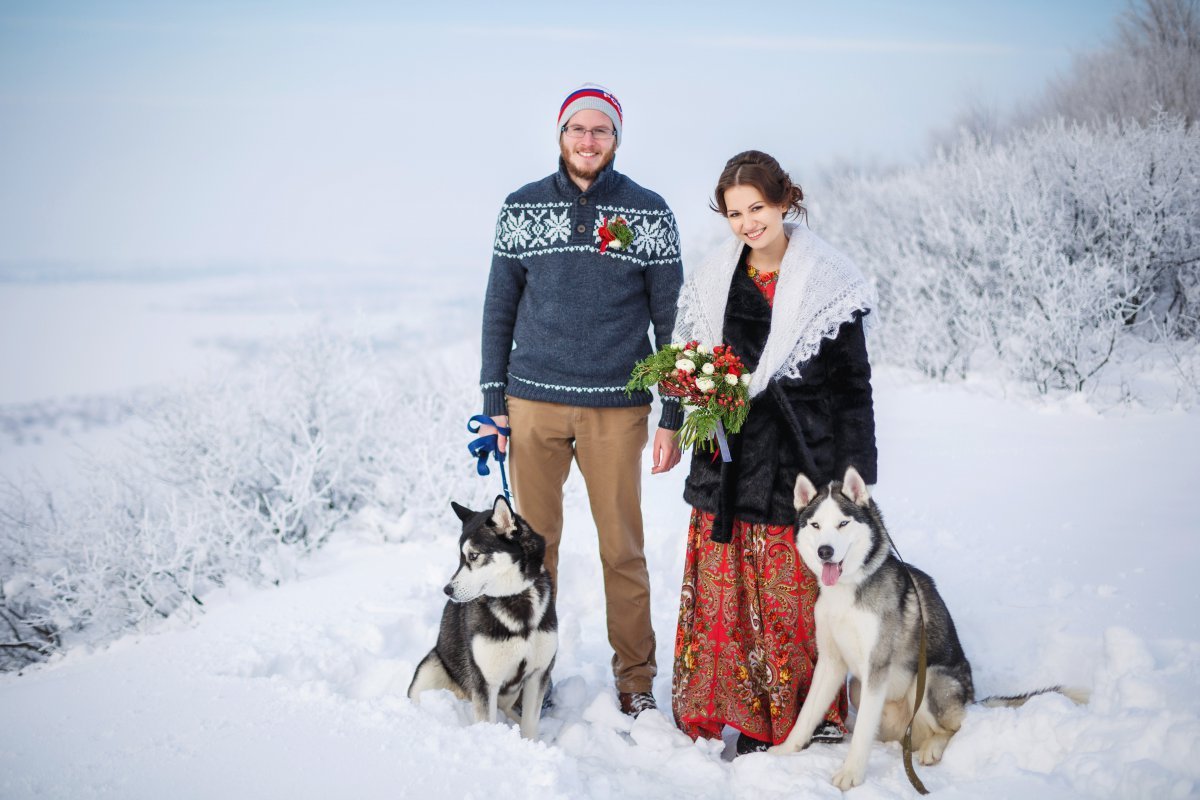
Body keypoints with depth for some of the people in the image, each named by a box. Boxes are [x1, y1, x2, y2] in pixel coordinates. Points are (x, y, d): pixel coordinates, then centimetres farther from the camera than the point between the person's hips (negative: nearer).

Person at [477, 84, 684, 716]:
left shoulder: (649, 213, 3)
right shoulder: (521, 209, 6)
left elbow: (670, 318, 4)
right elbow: (499, 309, 10)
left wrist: (673, 417, 0)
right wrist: (493, 403, 5)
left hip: (617, 409, -1)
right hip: (534, 403, 1)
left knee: (622, 548, 4)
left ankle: (635, 677, 18)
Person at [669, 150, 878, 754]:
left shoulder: (829, 284, -3)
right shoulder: (712, 284, 9)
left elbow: (853, 388, -3)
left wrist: (854, 478, -7)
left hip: (803, 462, -4)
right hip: (729, 462, 4)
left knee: (798, 594, 1)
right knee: (725, 592, 4)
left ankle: (809, 716, 17)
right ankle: (743, 714, 18)